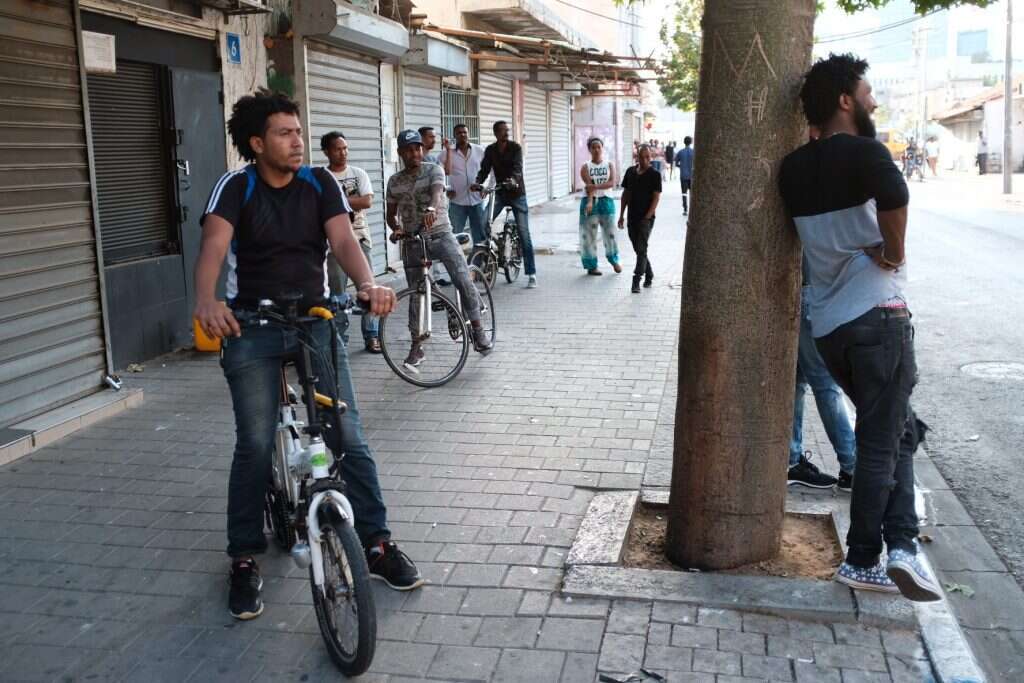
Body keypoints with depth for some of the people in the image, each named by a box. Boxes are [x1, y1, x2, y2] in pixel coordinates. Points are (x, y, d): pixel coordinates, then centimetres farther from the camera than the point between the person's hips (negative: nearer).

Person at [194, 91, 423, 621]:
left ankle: (377, 543, 10)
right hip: (251, 329, -2)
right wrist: (205, 301, -42)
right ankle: (244, 560, 9)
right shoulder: (235, 188, -4)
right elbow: (213, 248, -20)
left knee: (349, 436, -3)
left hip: (315, 320, 2)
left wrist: (368, 284, -34)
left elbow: (343, 241, -12)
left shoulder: (321, 184, 3)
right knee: (255, 445, -6)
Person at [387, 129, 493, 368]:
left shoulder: (434, 170, -3)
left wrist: (431, 209, -46)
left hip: (440, 234, -3)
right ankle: (417, 346, 13)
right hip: (412, 241, 3)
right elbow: (391, 214, 15)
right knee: (416, 294, 4)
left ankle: (477, 327, -2)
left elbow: (436, 191, -24)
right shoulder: (394, 182, 8)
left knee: (463, 280, -19)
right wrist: (396, 229, -8)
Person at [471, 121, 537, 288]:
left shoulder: (515, 147, -9)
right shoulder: (490, 150, 1)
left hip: (517, 193, -3)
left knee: (524, 234, -6)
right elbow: (484, 169, -6)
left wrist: (513, 179, -45)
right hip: (499, 193, 3)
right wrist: (477, 182, -27)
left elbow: (517, 167, -23)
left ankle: (531, 275, -2)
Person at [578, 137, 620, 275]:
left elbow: (612, 183, -11)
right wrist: (590, 202, -29)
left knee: (610, 232, 6)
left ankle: (614, 260, 24)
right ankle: (591, 265, 7)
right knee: (589, 234, 0)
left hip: (606, 200, 1)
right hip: (590, 201, -1)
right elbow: (589, 186, -14)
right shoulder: (585, 167, 0)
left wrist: (596, 186, -22)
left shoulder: (609, 165, 5)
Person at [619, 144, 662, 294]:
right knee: (638, 249, 13)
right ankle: (649, 275, 30)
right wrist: (621, 215, 10)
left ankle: (636, 282, -14)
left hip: (646, 218, -6)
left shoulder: (655, 175, -6)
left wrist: (647, 216, -16)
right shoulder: (630, 172, 9)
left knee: (641, 249, -11)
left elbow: (656, 197, -9)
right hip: (632, 218, 6)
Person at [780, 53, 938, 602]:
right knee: (881, 443, 3)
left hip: (827, 325, 7)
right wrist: (894, 253, -15)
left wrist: (874, 251, 10)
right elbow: (894, 194, -31)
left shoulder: (794, 168, 10)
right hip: (877, 315, -7)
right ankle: (862, 561, 10)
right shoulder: (864, 152, -12)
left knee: (899, 430, 17)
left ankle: (902, 546, 9)